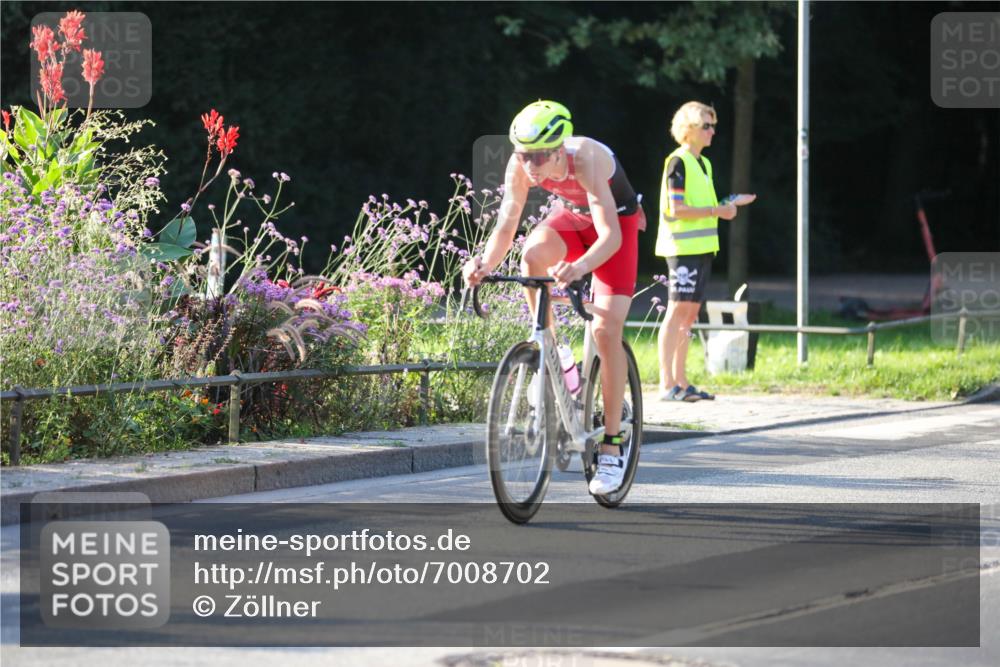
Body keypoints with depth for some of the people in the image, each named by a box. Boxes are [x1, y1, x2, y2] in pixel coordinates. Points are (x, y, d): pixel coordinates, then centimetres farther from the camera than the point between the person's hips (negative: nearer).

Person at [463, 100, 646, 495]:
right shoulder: (520, 166, -26)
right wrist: (486, 263, -44)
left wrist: (580, 267, -64)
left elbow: (610, 235, -45)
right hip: (571, 216, 4)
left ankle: (612, 447, -6)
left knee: (607, 329, -15)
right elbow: (506, 227, -23)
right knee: (532, 256, -32)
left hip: (617, 221, -4)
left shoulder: (586, 159, -39)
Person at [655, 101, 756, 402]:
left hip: (701, 247, 9)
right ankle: (666, 385, -12)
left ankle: (681, 382, 12)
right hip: (682, 246, -9)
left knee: (690, 313, 9)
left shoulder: (703, 164, 18)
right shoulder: (678, 163, -10)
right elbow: (676, 209, -17)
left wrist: (730, 204, 10)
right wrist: (717, 211, -17)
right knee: (678, 311, -10)